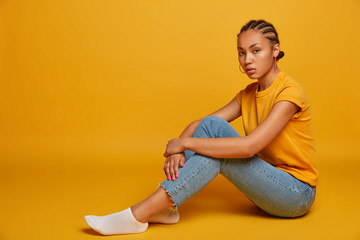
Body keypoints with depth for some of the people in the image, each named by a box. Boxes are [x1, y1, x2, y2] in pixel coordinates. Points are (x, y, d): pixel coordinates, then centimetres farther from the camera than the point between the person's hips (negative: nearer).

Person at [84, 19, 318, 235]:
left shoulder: (289, 92, -20)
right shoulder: (248, 94, 4)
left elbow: (248, 146, -31)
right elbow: (199, 124, -2)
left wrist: (185, 142, -25)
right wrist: (177, 149, -23)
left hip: (297, 194, -6)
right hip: (269, 179, 6)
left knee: (217, 150, -27)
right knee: (211, 125, -13)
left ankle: (137, 216, -25)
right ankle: (166, 206, -17)